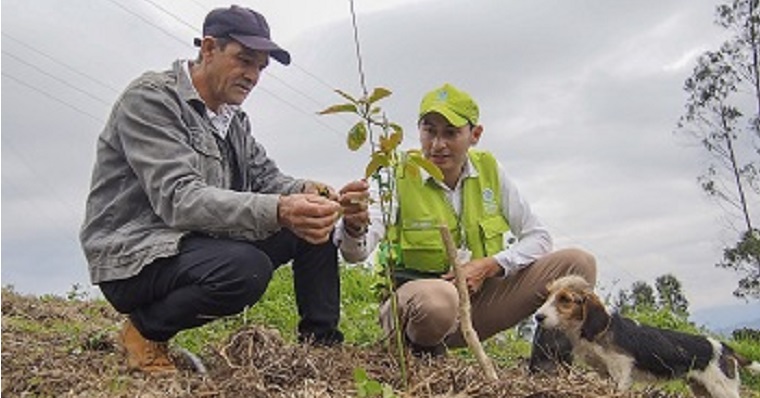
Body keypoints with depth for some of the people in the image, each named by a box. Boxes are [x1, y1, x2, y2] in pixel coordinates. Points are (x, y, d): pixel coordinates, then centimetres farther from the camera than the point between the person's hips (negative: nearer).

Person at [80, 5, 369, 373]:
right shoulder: (150, 98, -15)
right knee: (246, 268, -35)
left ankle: (322, 343, 6)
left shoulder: (233, 120, 13)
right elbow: (177, 199, -28)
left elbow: (266, 178, 9)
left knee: (316, 224, 1)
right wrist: (279, 211, -42)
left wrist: (307, 192, -17)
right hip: (134, 256, -8)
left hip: (203, 244, 8)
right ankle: (145, 329, -9)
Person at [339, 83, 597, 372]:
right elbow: (356, 252, -27)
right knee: (437, 299, -42)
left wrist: (488, 266, -15)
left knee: (578, 263, -9)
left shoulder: (490, 171, 0)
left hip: (479, 299, 4)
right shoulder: (400, 178, -12)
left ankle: (547, 358, 7)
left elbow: (539, 237, 2)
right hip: (413, 304, -4)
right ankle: (425, 355, -8)